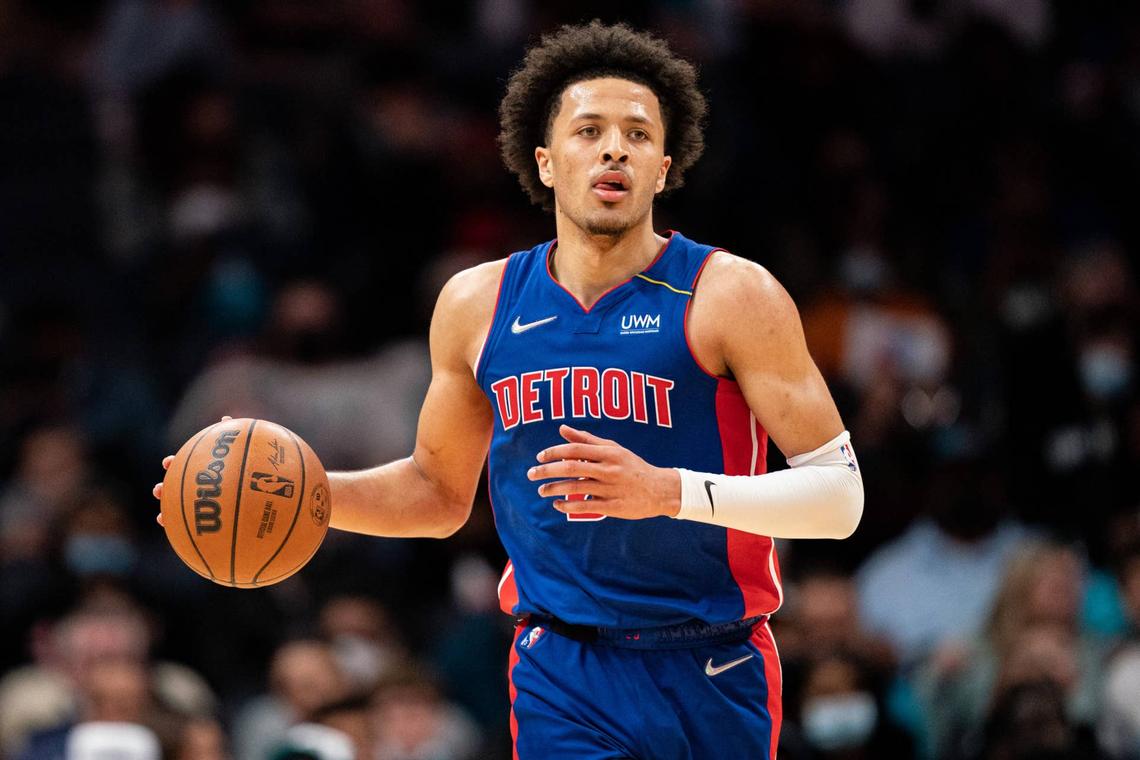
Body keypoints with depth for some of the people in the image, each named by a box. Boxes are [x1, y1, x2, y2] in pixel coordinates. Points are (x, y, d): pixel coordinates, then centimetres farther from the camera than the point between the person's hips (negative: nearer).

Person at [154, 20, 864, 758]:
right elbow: (438, 490, 21)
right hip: (564, 680, 2)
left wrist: (671, 491, -24)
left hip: (712, 679, -2)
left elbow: (839, 492, -12)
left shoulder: (729, 295, -8)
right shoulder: (477, 305, 6)